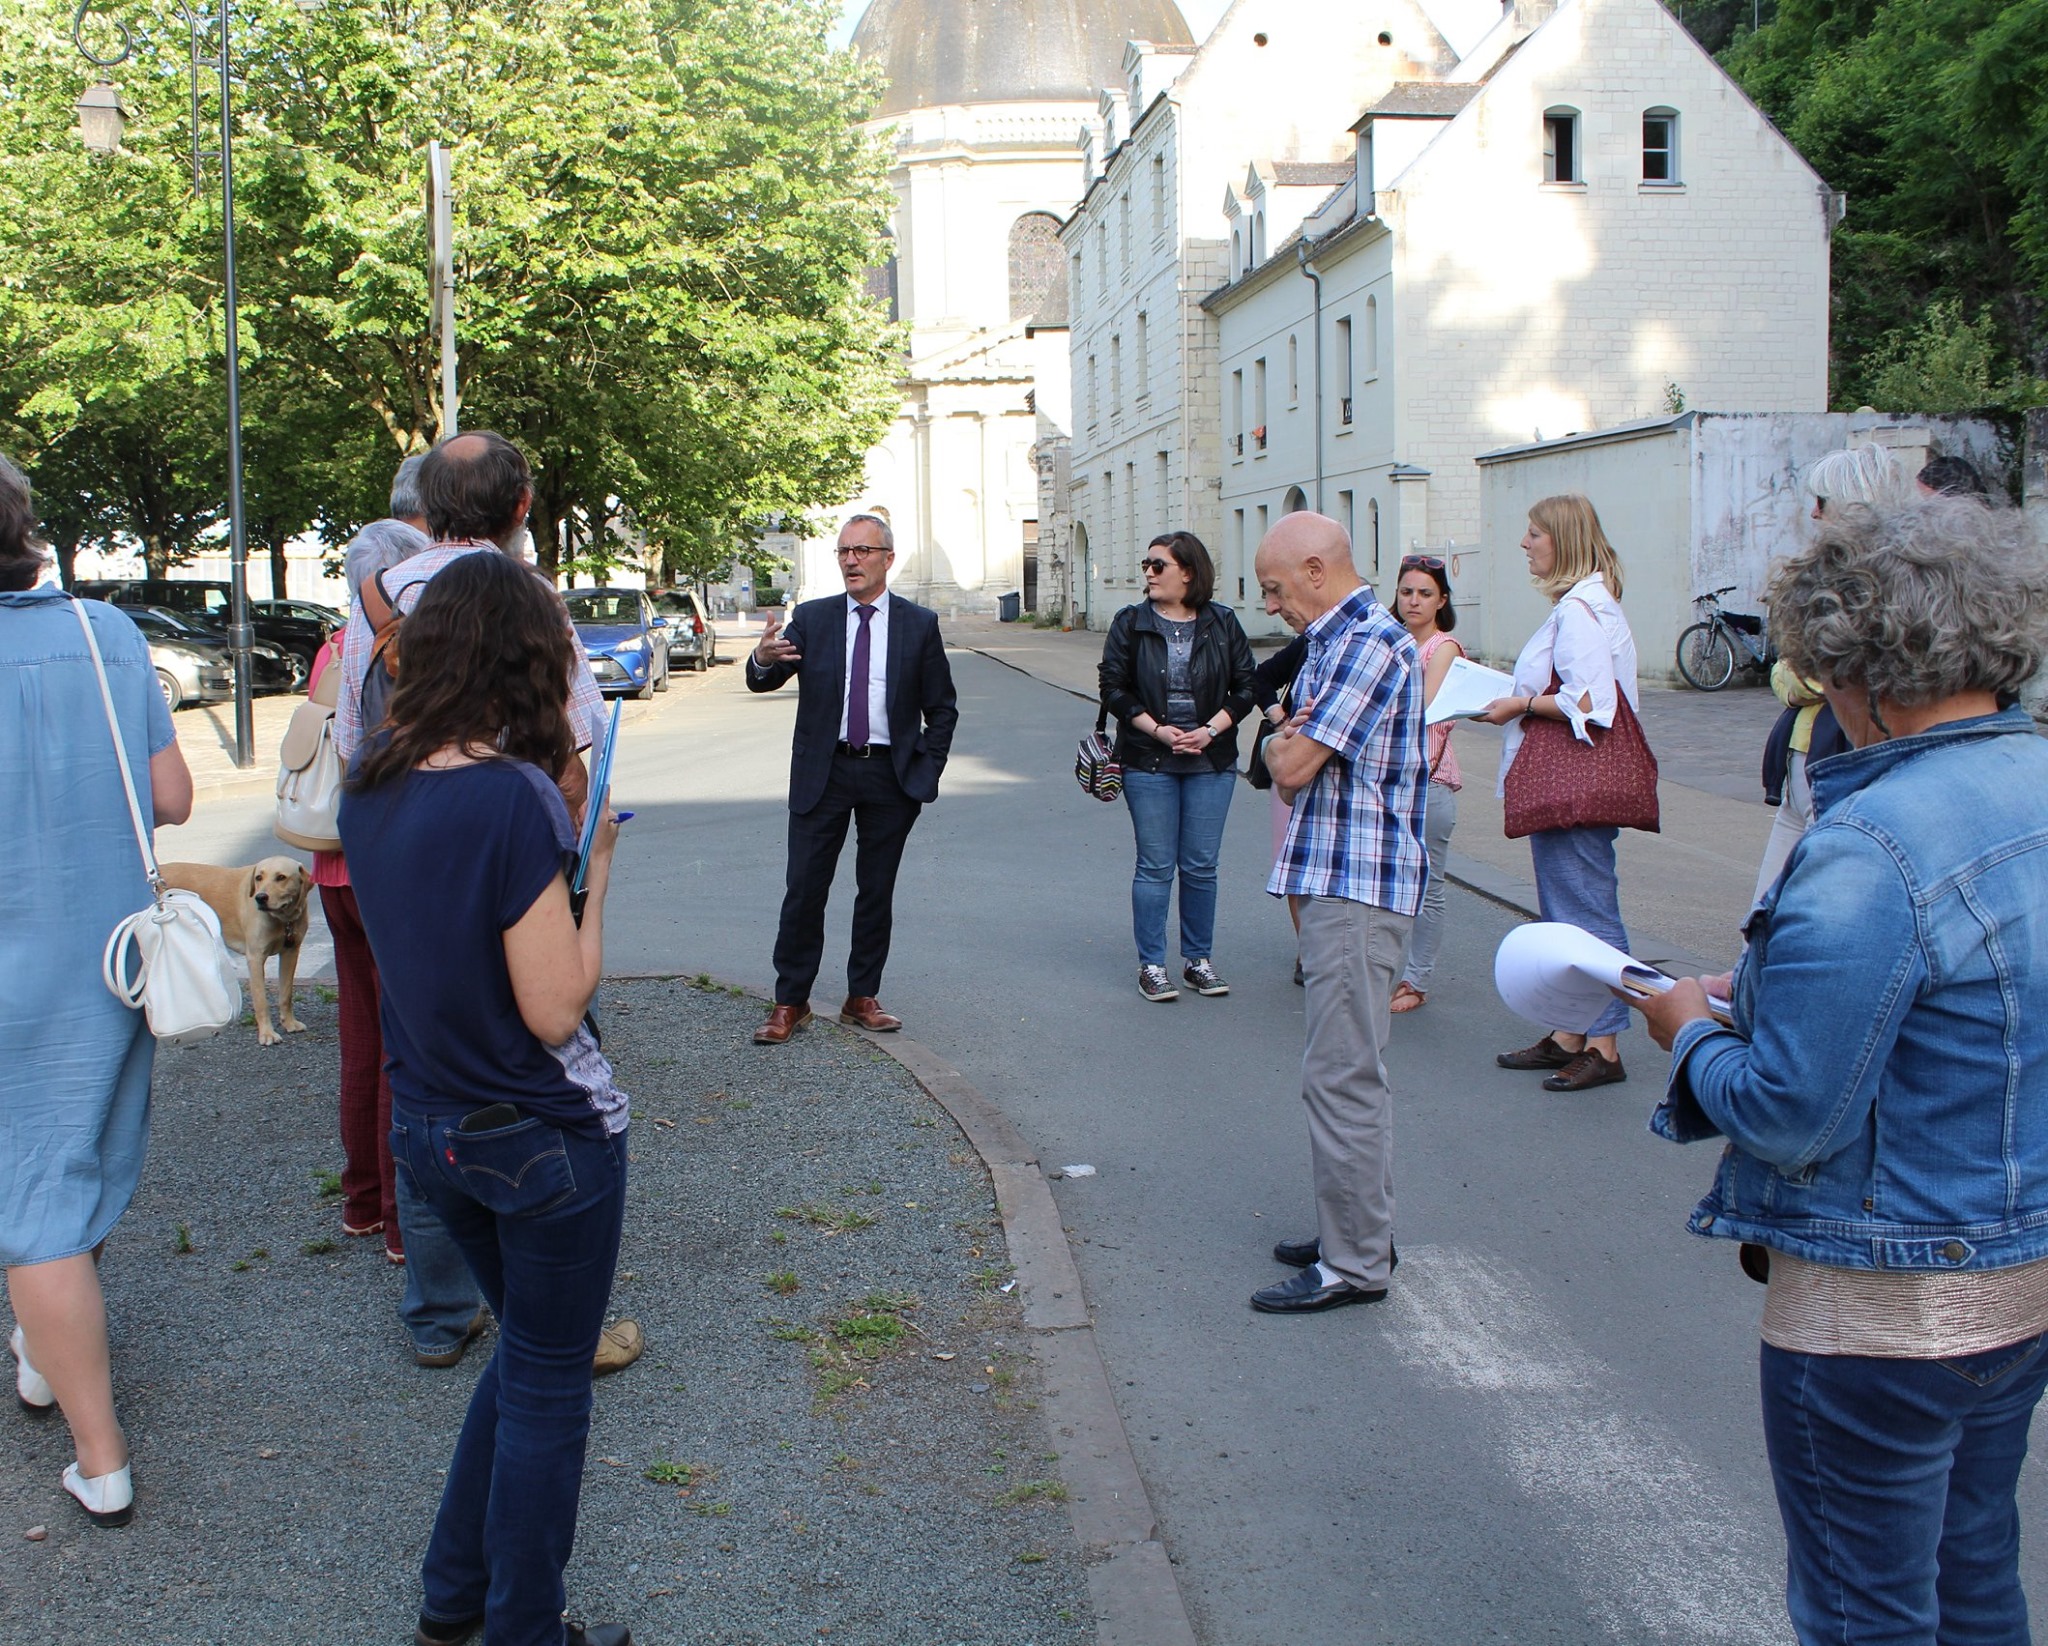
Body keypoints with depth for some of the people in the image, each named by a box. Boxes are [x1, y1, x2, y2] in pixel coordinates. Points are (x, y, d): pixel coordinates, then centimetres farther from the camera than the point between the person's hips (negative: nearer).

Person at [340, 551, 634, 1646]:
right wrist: (594, 866, -12)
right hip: (544, 1141, -7)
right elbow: (556, 1009, -23)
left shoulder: (370, 785, -1)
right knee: (546, 1388, 11)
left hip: (428, 1131, 7)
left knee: (523, 1356, 26)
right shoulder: (513, 795, -24)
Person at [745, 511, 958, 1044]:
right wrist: (763, 659, -30)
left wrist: (925, 772, -2)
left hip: (891, 776, 0)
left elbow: (942, 709, 8)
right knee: (804, 890, -1)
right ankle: (789, 1002, 8)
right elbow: (762, 681, -7)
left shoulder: (919, 624, 4)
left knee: (877, 891, 8)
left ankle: (862, 999, 19)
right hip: (822, 772, 0)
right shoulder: (811, 619, 4)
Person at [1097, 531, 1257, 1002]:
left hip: (1211, 762, 1)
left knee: (1201, 866, 6)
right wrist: (1158, 730, -12)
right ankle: (1151, 965, 10)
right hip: (1148, 763, -1)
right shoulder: (1130, 624, 2)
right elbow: (1113, 688, -1)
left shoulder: (1223, 624, 4)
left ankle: (1198, 960, 19)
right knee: (1156, 866, 1)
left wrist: (1210, 730, -10)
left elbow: (1244, 688, 5)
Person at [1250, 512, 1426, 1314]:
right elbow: (1292, 755, 17)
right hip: (1339, 879, 11)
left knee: (1342, 1076, -6)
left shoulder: (1369, 644, -17)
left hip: (1358, 887, -11)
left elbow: (1292, 766, -21)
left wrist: (1279, 742, 1)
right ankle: (1358, 1231, 28)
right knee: (1344, 1068, 17)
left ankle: (1355, 1264, 1)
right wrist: (1288, 741, -5)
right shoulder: (1334, 640, 16)